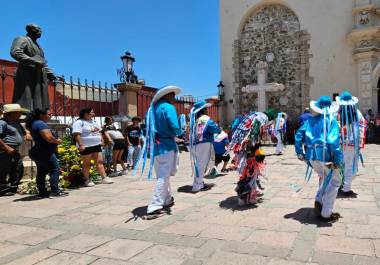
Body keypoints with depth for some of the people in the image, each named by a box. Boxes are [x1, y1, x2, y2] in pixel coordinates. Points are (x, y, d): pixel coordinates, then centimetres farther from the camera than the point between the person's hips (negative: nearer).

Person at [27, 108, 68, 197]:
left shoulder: (35, 123, 17)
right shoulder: (41, 124, -16)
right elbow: (48, 138, -26)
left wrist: (55, 140, 12)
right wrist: (57, 141, -7)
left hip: (38, 152, 11)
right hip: (45, 153, -11)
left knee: (41, 173, 12)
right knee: (55, 170, -6)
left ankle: (42, 192, 17)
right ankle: (55, 191, -8)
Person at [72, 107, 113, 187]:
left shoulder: (93, 121, 16)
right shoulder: (79, 122, -9)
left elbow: (99, 132, 23)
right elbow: (77, 134, -17)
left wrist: (101, 140, 14)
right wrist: (80, 145, -24)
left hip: (96, 145, 7)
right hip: (86, 147, -7)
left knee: (99, 162, 4)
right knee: (87, 164, 2)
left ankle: (104, 178, 5)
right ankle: (87, 180, 10)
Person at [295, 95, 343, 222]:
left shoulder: (310, 120, 9)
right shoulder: (332, 121, -7)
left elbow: (298, 135, 7)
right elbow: (333, 141, -19)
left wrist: (299, 152, 14)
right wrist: (338, 159, -15)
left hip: (311, 156, 6)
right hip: (325, 156, -6)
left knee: (324, 177, 29)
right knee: (334, 182, 11)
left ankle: (318, 201, 16)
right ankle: (326, 214, 12)